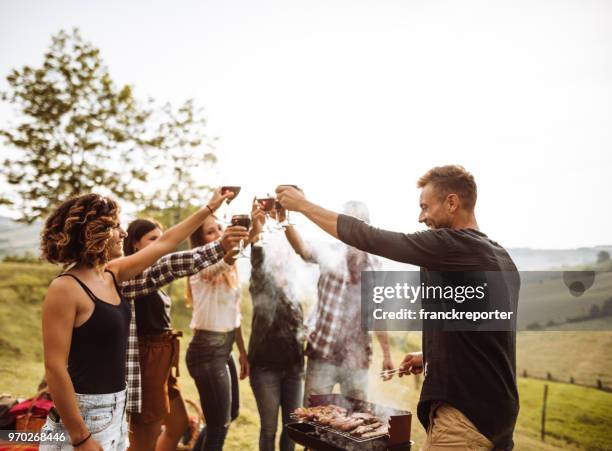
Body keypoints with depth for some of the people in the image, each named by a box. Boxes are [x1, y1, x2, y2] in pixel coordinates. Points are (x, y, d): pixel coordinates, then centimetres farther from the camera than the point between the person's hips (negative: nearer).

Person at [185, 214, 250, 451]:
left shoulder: (227, 269, 11)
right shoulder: (202, 267, -16)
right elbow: (224, 258, -41)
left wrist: (243, 352, 16)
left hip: (224, 348, 9)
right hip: (207, 350, -9)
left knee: (231, 414, 23)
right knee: (219, 424, 1)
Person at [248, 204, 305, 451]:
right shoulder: (262, 284, -6)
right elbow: (257, 263, -27)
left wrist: (302, 362, 12)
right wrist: (256, 234, -46)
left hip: (292, 366, 5)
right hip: (266, 367, -5)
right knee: (269, 427, 1)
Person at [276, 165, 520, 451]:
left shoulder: (452, 246, -18)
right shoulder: (499, 257, 9)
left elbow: (368, 238, -15)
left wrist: (302, 204, -5)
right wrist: (431, 356, 16)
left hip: (467, 415, -9)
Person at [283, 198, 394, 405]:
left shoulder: (374, 266, 6)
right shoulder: (330, 255, -5)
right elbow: (301, 247, -26)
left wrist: (386, 354, 15)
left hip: (357, 358, 3)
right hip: (323, 354, -3)